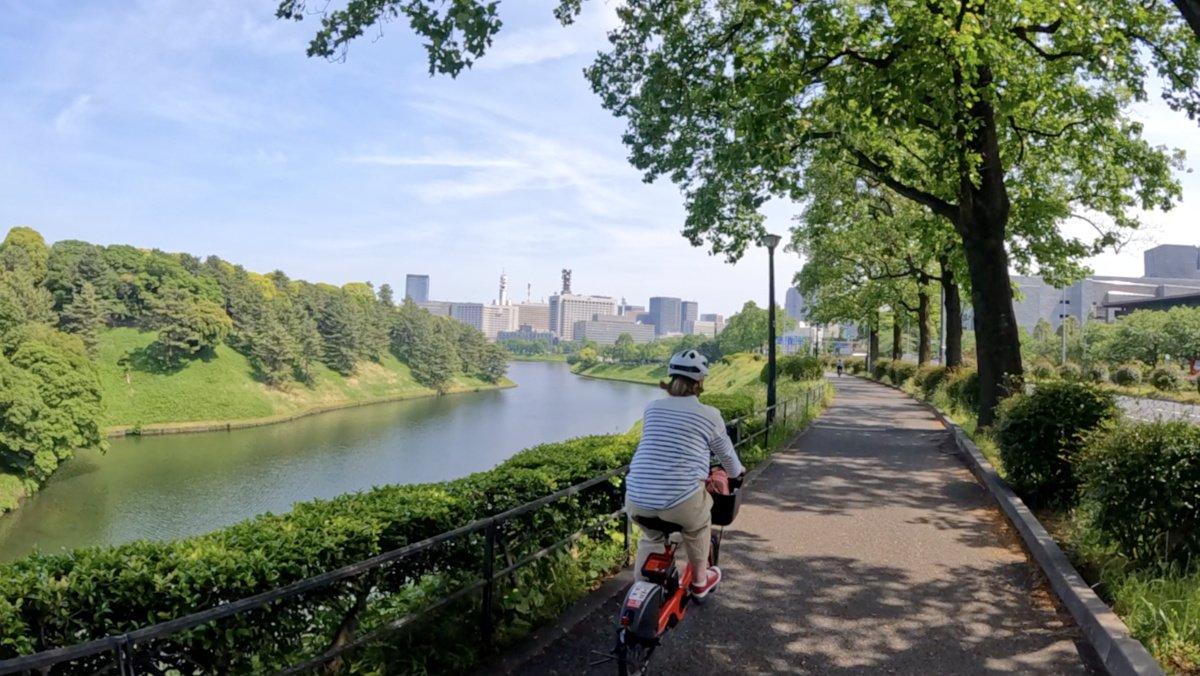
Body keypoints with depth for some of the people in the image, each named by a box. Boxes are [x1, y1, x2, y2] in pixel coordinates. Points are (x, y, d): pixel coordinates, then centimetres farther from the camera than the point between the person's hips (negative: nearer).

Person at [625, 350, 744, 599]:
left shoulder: (653, 408, 12)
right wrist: (737, 471, 41)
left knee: (651, 538, 33)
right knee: (698, 523, 30)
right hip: (680, 501, -3)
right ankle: (700, 581, 42)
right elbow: (726, 453, 19)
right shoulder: (709, 415, 2)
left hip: (637, 499, 4)